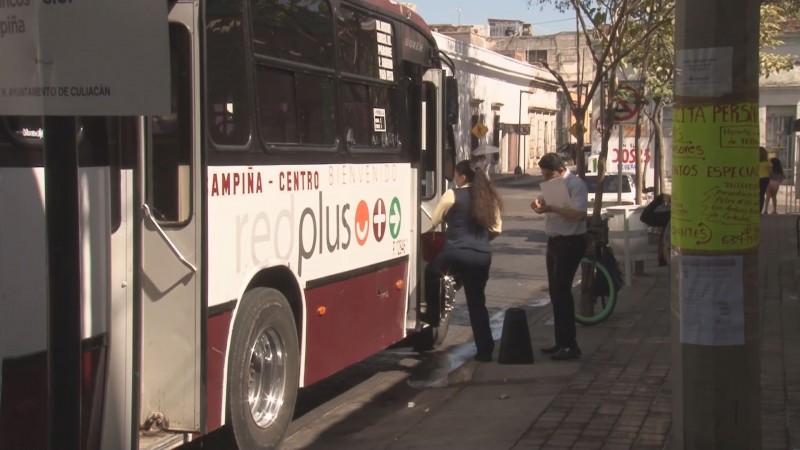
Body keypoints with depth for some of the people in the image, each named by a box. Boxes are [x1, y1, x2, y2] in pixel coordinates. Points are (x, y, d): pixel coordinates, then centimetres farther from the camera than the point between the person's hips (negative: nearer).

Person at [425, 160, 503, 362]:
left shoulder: (452, 195, -4)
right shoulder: (489, 197, 11)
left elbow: (433, 222, 2)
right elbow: (496, 229, 13)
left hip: (457, 253, -5)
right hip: (482, 256, 5)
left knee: (431, 271, 26)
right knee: (477, 302, 14)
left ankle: (432, 317, 21)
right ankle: (485, 350, 11)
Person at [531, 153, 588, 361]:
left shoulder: (576, 185, -16)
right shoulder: (552, 184, 13)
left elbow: (579, 213, -27)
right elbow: (548, 206, 23)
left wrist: (552, 208, -27)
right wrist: (539, 204, 0)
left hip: (570, 243, -9)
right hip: (554, 241, 10)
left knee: (561, 291, -10)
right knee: (555, 291, 12)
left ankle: (570, 345, -6)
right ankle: (561, 342, 21)